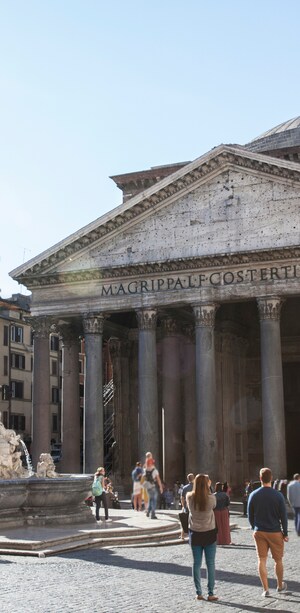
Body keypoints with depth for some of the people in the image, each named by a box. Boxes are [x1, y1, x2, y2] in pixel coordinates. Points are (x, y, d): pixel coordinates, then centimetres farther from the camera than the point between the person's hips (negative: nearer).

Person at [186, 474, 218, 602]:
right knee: (210, 564, 6)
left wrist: (199, 482, 13)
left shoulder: (190, 497, -11)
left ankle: (198, 593, 12)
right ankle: (210, 593, 7)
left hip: (195, 534, 2)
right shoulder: (211, 498, -16)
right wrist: (208, 488, 11)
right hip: (209, 534, -2)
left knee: (196, 563, 9)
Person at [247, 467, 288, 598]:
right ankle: (280, 586, 29)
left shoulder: (253, 495, -3)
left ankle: (265, 589, 4)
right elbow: (283, 516, -6)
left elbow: (250, 516, 5)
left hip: (259, 532, 2)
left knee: (262, 560, 6)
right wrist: (285, 533, 3)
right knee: (278, 560, 14)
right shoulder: (278, 495, -10)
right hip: (275, 532, -1)